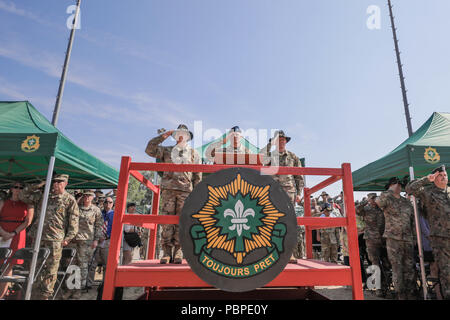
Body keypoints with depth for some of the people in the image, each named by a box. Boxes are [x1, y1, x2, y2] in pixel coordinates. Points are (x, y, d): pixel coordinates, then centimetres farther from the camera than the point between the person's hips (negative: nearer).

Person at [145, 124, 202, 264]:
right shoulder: (167, 151, 19)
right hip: (168, 189, 1)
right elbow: (149, 149, 9)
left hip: (185, 190, 0)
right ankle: (166, 252, 1)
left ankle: (178, 252, 2)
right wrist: (162, 137, 6)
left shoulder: (193, 153, 17)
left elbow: (198, 175, 12)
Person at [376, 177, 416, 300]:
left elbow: (413, 220, 18)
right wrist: (391, 190, -16)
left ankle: (410, 294, 20)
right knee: (397, 268, 0)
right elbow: (379, 200, -27)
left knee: (409, 268, 9)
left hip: (408, 240, 4)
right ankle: (401, 295, 9)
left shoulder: (407, 202, 14)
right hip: (393, 239, -4)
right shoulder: (387, 200, -1)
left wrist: (414, 237, 12)